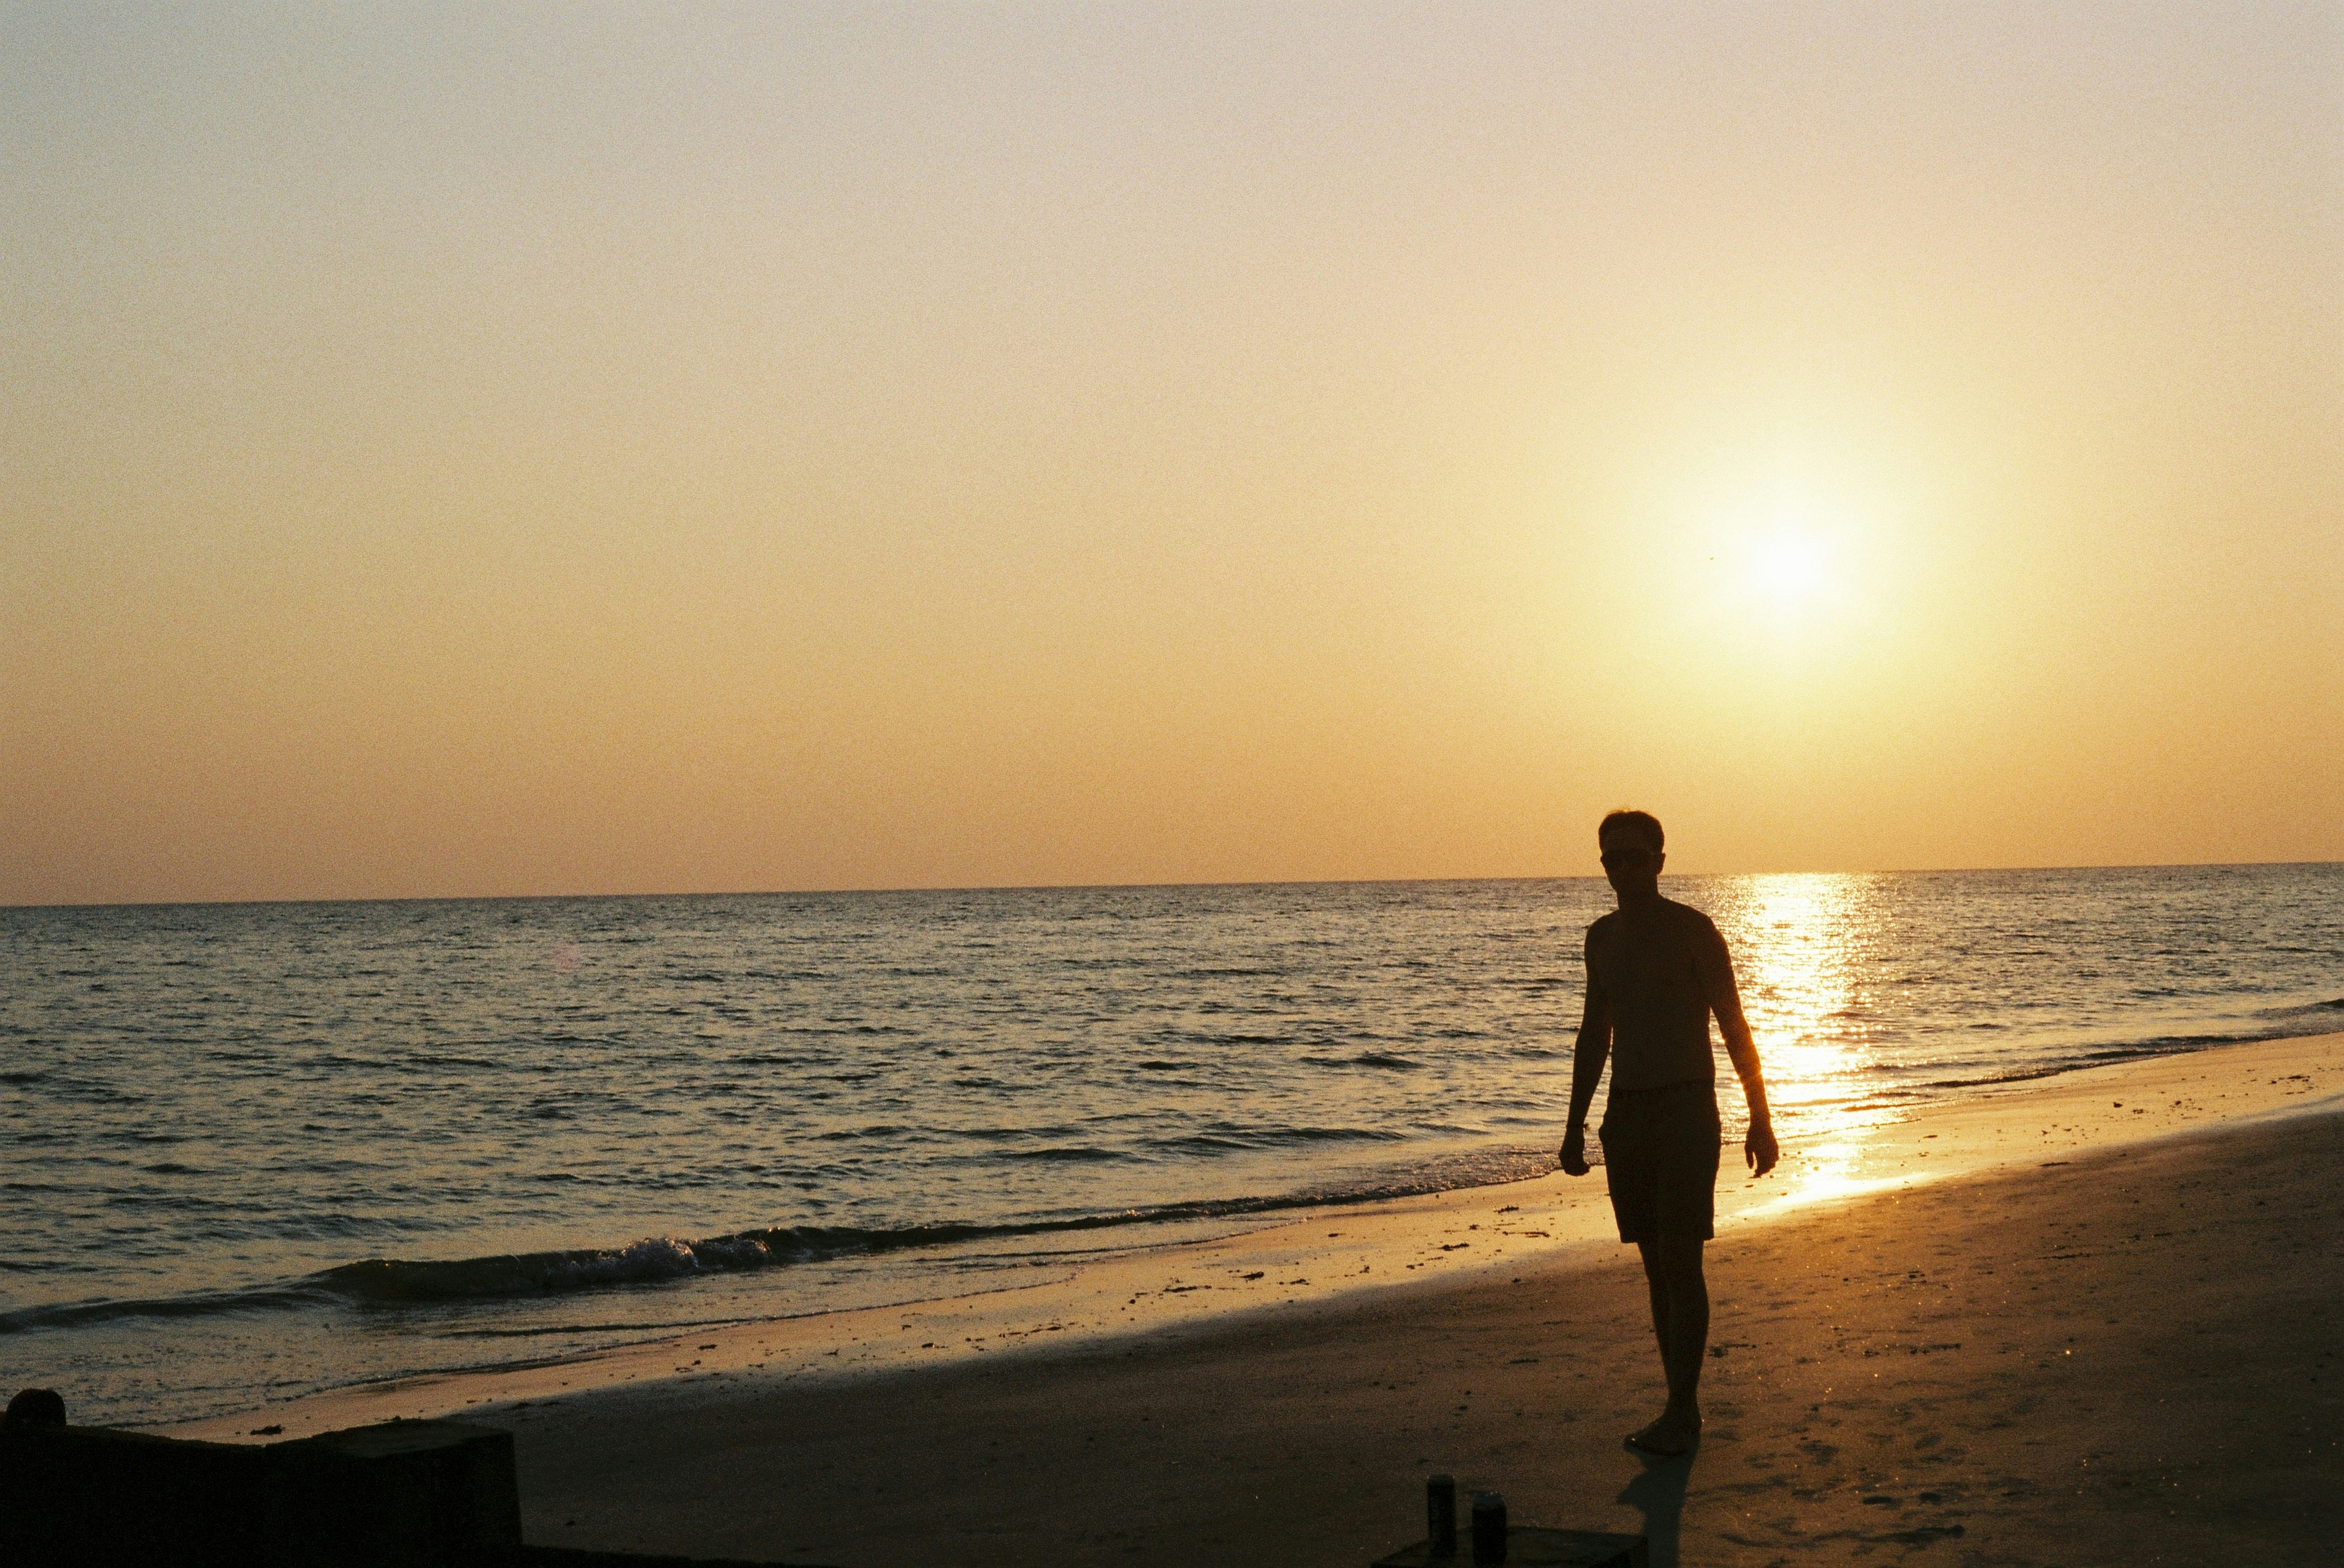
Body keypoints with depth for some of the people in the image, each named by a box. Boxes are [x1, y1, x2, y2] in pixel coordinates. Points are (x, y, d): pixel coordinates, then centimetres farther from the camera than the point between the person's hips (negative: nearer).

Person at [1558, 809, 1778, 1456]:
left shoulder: (1692, 931, -7)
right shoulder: (1603, 936, 11)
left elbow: (1734, 1027, -6)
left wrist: (1760, 1119, -9)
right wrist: (1575, 1125, 18)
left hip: (1686, 1110, -6)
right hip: (1627, 1113, 6)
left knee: (1681, 1261, -10)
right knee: (1656, 1264, 7)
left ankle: (1681, 1410, -8)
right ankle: (1684, 1407, 12)